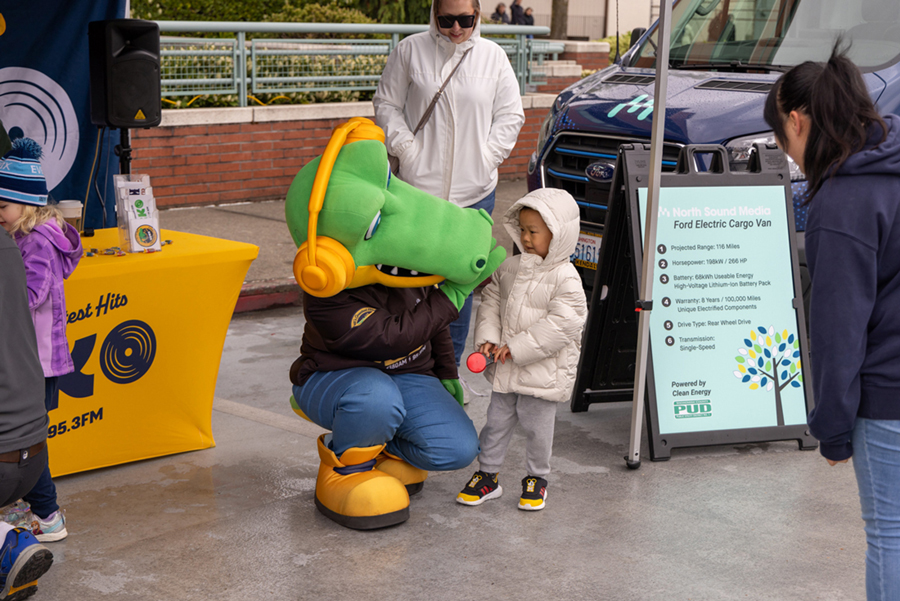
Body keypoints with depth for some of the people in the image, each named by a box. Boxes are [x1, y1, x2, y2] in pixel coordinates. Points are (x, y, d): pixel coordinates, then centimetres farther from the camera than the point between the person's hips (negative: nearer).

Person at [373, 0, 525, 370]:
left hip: (474, 189, 1)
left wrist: (487, 156, -1)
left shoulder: (493, 56, 6)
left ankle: (450, 365, 16)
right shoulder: (410, 51, 2)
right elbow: (386, 104, 6)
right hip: (419, 184, -1)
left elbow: (510, 116, 9)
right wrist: (406, 148, -6)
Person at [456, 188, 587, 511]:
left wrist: (517, 347, -21)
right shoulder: (509, 268, 3)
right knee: (497, 421, 12)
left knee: (537, 426, 8)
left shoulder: (565, 279, -16)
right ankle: (487, 475, 25)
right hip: (506, 368, 5)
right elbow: (491, 302, 9)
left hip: (543, 372, -5)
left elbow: (561, 324, -21)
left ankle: (536, 478, 27)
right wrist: (488, 337, -8)